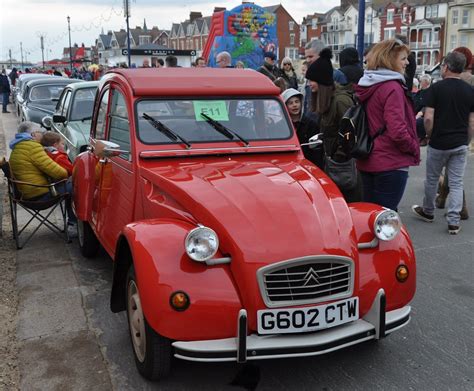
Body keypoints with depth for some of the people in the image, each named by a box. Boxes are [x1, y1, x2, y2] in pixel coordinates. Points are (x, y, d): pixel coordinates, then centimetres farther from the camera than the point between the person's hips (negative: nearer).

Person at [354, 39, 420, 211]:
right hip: (391, 164, -8)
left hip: (367, 162, 8)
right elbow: (397, 131, -23)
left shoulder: (366, 85, 10)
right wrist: (414, 148, -7)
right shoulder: (392, 87, -16)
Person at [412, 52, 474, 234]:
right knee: (456, 183, 7)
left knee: (432, 179, 15)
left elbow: (428, 118, -14)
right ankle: (454, 222, 6)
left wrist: (430, 135, 3)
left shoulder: (436, 88, -9)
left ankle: (428, 212, 32)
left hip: (438, 143, -3)